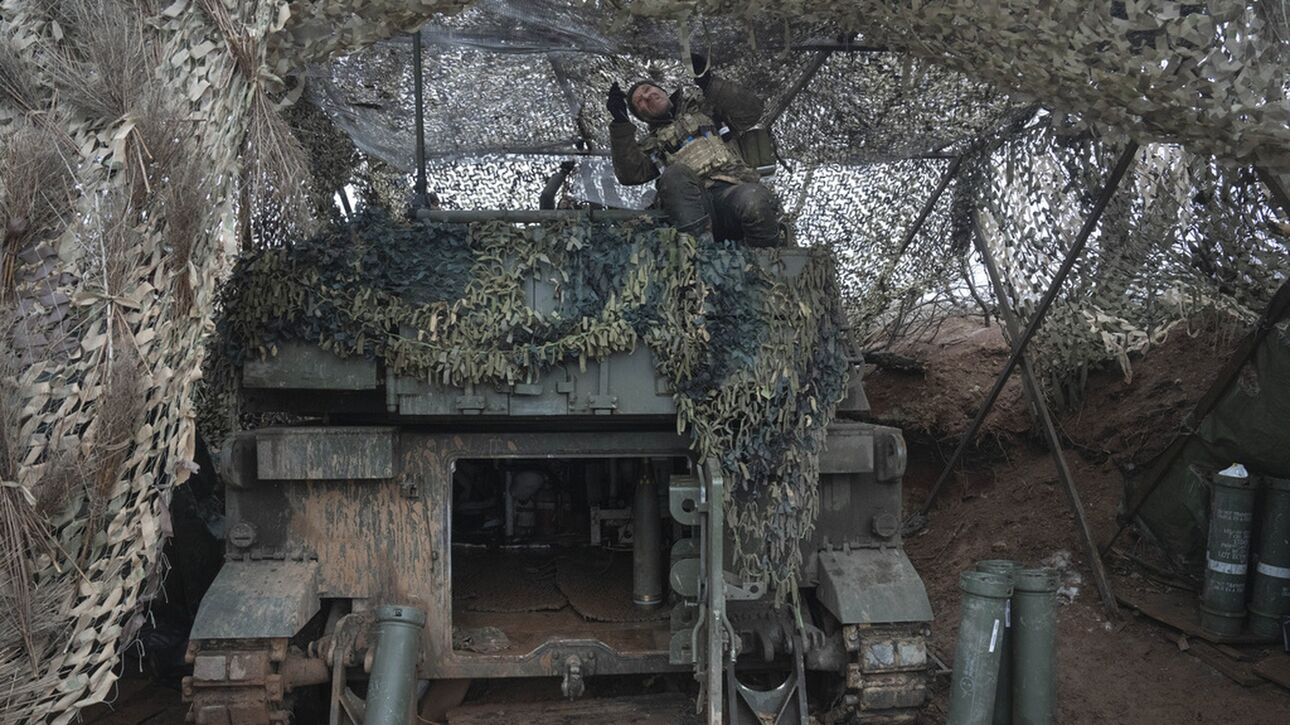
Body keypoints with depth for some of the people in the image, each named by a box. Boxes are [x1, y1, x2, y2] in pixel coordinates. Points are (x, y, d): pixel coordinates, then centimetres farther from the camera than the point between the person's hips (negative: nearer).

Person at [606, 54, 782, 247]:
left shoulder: (701, 105, 29)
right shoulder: (651, 145, 29)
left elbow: (749, 113, 14)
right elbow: (630, 174, 8)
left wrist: (709, 82, 5)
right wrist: (620, 123, 4)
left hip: (734, 189, 0)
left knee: (754, 199, -37)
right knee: (675, 173, -33)